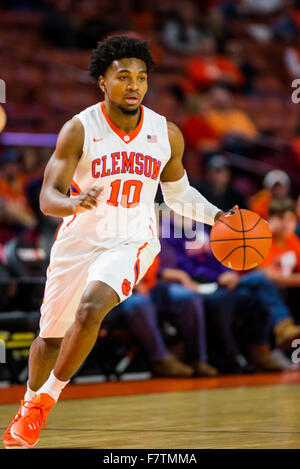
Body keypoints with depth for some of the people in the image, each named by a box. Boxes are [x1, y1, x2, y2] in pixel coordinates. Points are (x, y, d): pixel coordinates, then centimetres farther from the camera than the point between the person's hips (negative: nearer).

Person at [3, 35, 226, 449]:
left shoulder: (167, 134, -3)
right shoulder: (79, 130, -12)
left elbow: (178, 193, 13)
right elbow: (48, 198, -17)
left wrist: (217, 216, -3)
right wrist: (75, 202, -39)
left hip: (131, 243, 0)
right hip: (79, 240, 0)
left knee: (90, 310, -28)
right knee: (51, 336, 12)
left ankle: (47, 398, -9)